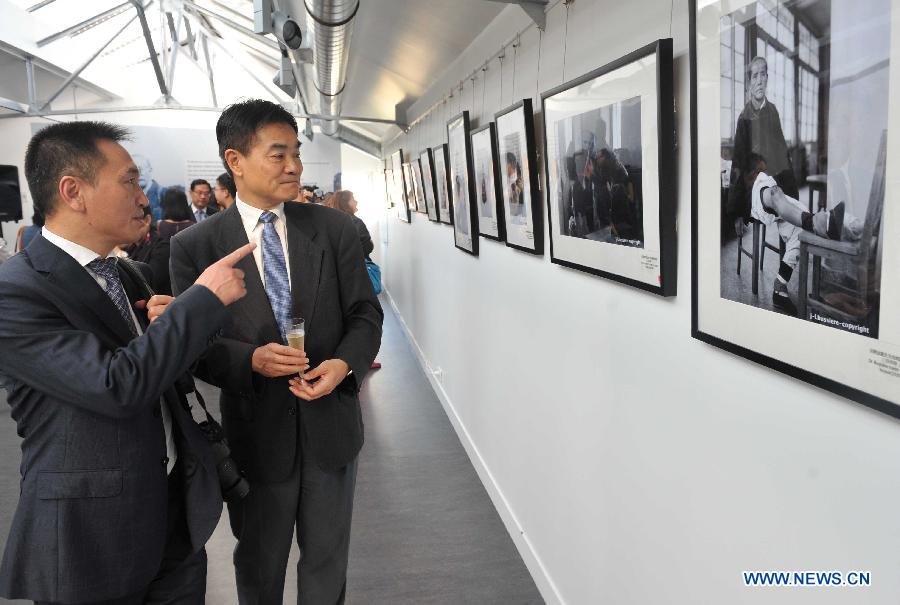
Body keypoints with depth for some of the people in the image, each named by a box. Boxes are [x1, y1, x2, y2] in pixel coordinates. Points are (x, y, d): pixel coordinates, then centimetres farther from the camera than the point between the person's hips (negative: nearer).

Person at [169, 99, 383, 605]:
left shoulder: (335, 228, -3)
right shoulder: (195, 246, -8)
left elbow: (366, 313, 0)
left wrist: (345, 364, -20)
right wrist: (251, 358, -24)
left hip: (331, 427, 2)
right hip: (255, 431, -1)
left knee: (327, 562, 21)